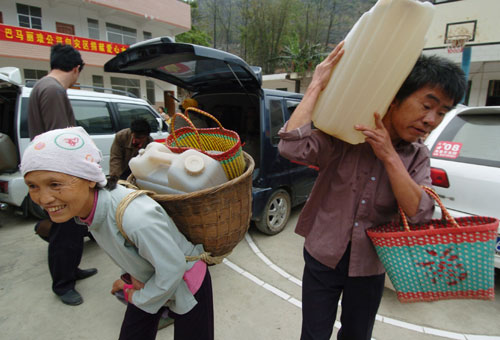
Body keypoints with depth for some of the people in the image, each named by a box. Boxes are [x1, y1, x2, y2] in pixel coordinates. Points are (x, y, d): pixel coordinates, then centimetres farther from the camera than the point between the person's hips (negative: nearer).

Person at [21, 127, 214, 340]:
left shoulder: (136, 217, -39)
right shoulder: (84, 208, -13)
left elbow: (172, 268, -26)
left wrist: (140, 298, -10)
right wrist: (132, 276, 3)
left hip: (186, 284, -6)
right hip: (147, 282, 7)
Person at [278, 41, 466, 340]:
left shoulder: (417, 157, -3)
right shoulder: (343, 135, -17)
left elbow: (420, 215, -15)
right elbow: (291, 146, -33)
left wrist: (389, 156, -25)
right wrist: (317, 85, -26)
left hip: (370, 268, 4)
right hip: (323, 258, -3)